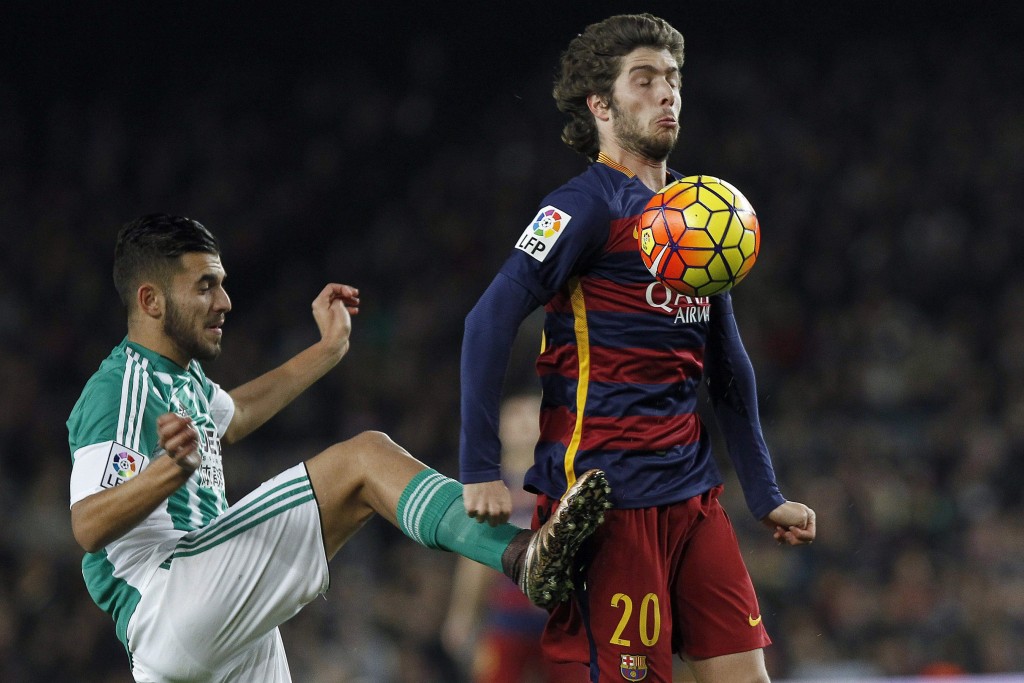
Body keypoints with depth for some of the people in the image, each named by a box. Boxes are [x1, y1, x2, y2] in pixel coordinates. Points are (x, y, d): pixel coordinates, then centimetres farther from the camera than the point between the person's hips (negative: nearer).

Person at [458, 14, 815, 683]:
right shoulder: (587, 205, -7)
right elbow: (489, 322, -15)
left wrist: (766, 495, 20)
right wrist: (480, 470, -20)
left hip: (694, 491, 7)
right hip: (608, 493, -7)